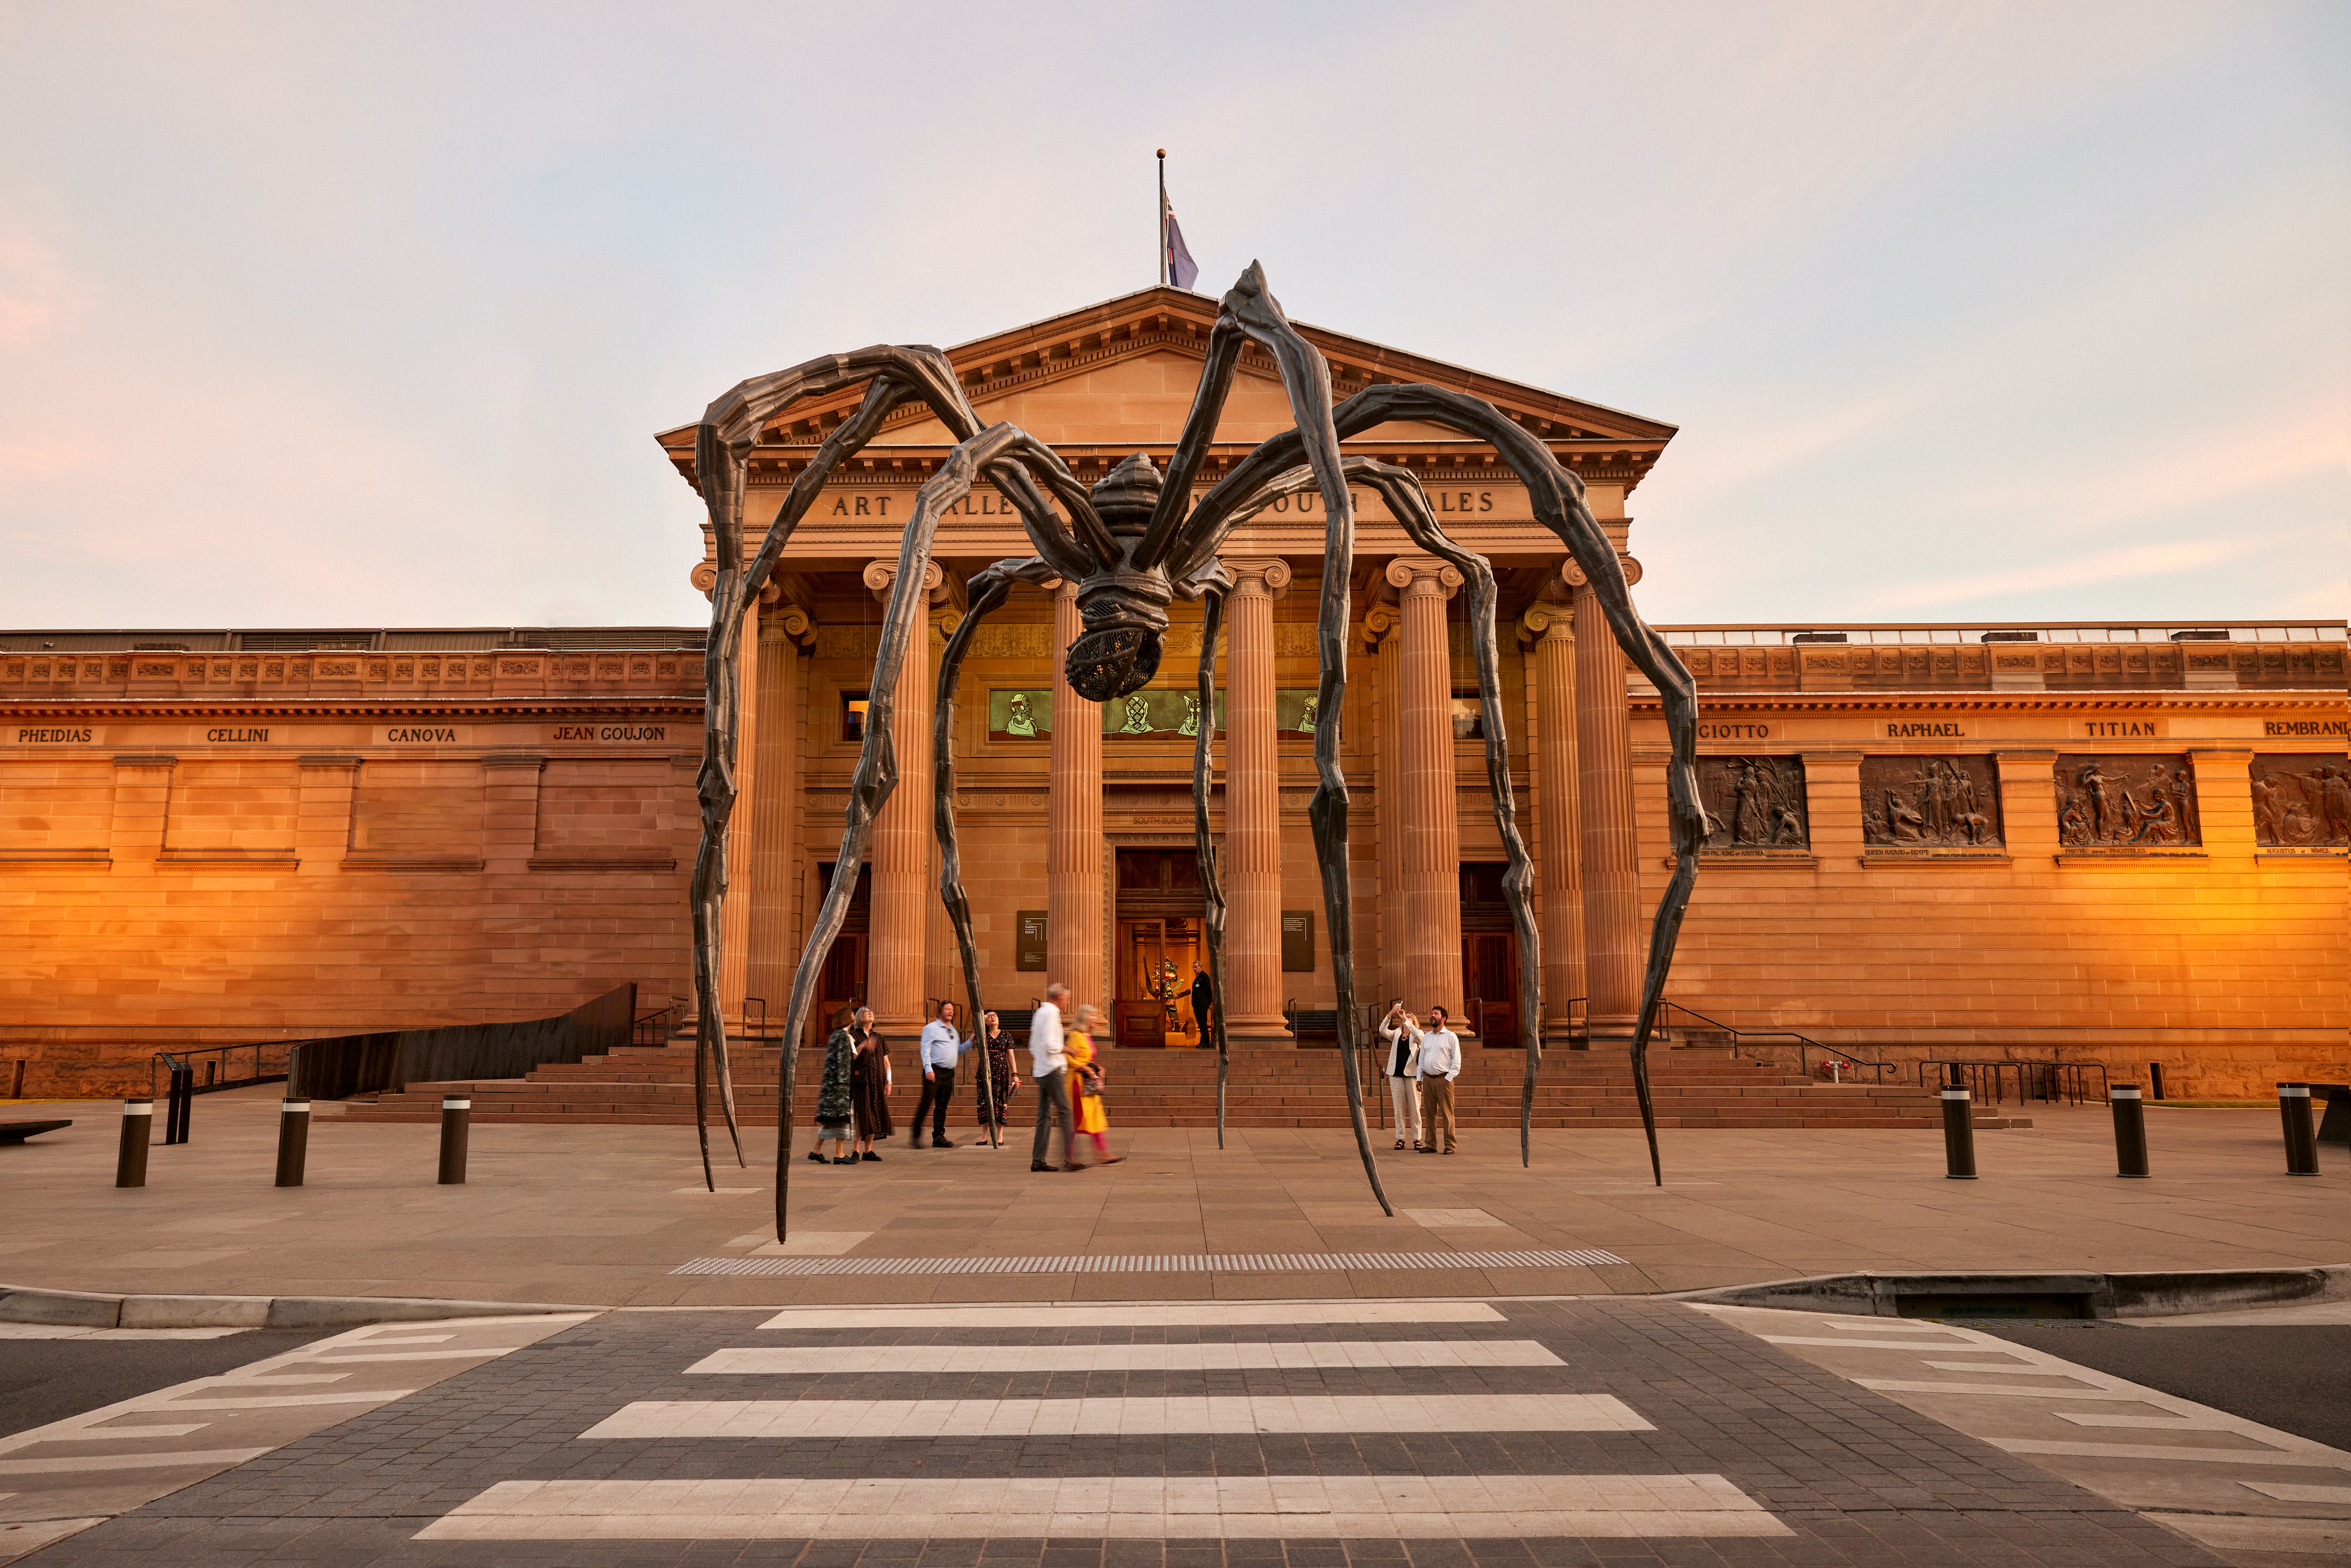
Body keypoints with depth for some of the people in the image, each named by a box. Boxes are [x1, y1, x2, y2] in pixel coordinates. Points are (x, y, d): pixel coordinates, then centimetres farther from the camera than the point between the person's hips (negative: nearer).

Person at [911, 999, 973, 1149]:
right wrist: (928, 1069, -19)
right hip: (934, 1072, -7)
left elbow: (958, 1050, 25)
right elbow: (925, 1049, -9)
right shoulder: (931, 1028, -1)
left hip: (948, 1073, 7)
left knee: (942, 1107, 9)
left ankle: (939, 1137, 13)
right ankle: (916, 1136, -8)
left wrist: (970, 1042, 9)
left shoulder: (953, 1031, 21)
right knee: (926, 1104, -11)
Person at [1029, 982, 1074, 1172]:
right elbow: (1050, 1046, -19)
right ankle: (1069, 1156, -9)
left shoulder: (1039, 1012, 18)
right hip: (1053, 1069, -9)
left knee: (1044, 1115, 8)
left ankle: (1038, 1160, 7)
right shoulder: (1051, 1013, -11)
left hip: (1040, 1071, 9)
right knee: (1064, 1112, -7)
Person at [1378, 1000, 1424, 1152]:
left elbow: (1417, 1034, -18)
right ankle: (1400, 1139, 7)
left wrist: (1405, 1018, -20)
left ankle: (1417, 1139, 2)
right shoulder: (1396, 1034, 13)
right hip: (1396, 1074, 2)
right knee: (1399, 1108, 3)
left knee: (1414, 1108, -1)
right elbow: (1383, 1031, -6)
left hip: (1412, 1075, -2)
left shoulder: (1417, 1036, 7)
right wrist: (1391, 1014, -18)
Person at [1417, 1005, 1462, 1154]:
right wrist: (1419, 1078, 12)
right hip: (1427, 1079, 5)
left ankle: (1450, 1145, 2)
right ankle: (1430, 1145, 12)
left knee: (1447, 1113, -3)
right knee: (1429, 1113, 6)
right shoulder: (1426, 1036, 16)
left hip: (1443, 1079, -5)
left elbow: (1457, 1060, -3)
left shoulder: (1451, 1037, 0)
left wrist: (1448, 1078, -10)